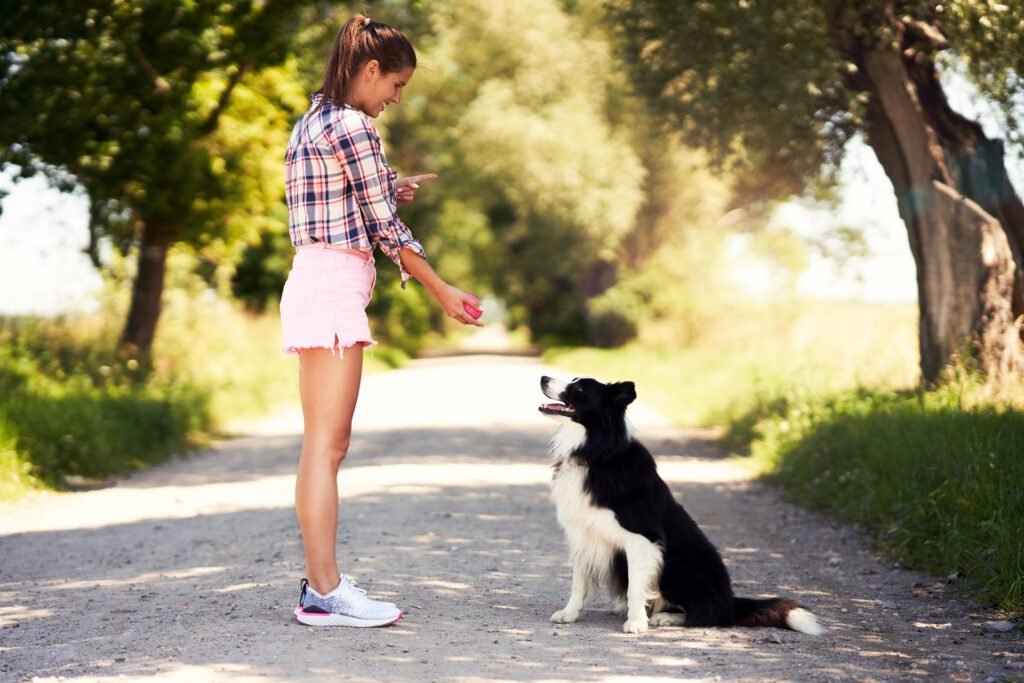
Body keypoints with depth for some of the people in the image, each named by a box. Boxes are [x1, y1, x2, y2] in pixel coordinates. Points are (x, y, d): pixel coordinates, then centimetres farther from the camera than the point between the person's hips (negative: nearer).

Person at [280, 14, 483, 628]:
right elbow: (386, 229, -10)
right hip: (334, 286, -10)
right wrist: (443, 292, -2)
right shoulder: (354, 127, -11)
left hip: (315, 283, 10)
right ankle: (326, 592, -8)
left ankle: (322, 583, 12)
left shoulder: (314, 122, 18)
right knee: (326, 444, -10)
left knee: (328, 445, 10)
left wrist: (389, 191, 16)